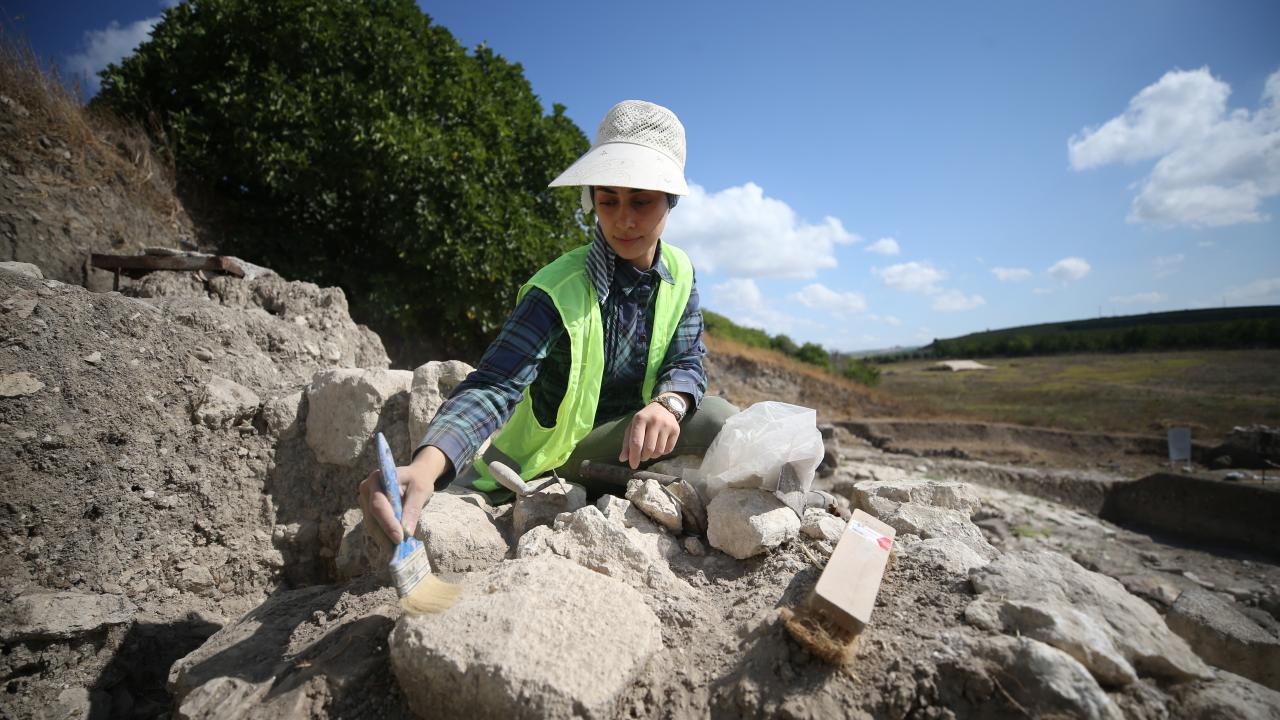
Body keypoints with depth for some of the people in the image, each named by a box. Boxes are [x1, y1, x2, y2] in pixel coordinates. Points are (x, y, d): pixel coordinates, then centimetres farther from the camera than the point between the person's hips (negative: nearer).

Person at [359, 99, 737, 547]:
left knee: (716, 417, -23)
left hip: (629, 436, 3)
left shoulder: (679, 271, -7)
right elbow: (493, 387, -35)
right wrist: (425, 466, -55)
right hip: (555, 449, -2)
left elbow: (687, 363, -9)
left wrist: (668, 404, -34)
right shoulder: (559, 291, -26)